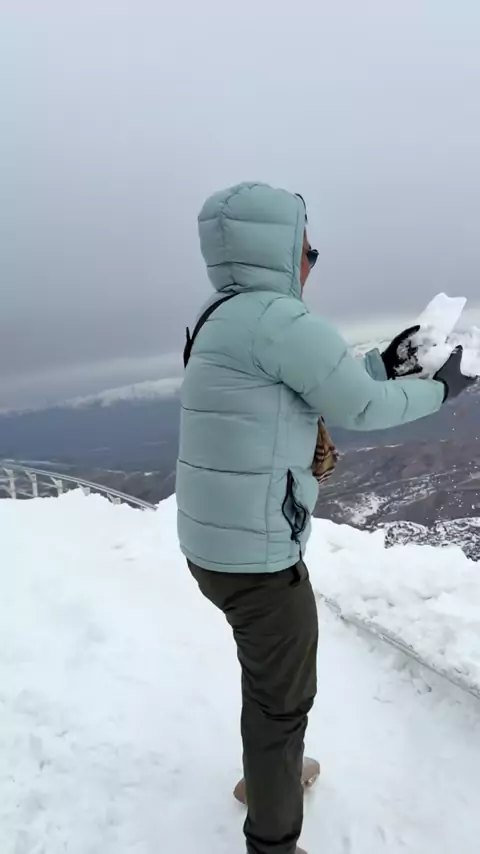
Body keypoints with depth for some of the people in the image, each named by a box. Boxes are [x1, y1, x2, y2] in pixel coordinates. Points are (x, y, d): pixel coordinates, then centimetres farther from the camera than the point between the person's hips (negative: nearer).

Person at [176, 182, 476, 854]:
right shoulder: (276, 318, -20)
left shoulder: (226, 322, 10)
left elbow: (319, 401, 18)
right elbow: (360, 409, -12)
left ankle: (266, 773, 53)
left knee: (267, 668, 30)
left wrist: (384, 364, 15)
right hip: (255, 554, -10)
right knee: (285, 699, 11)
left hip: (217, 543, 10)